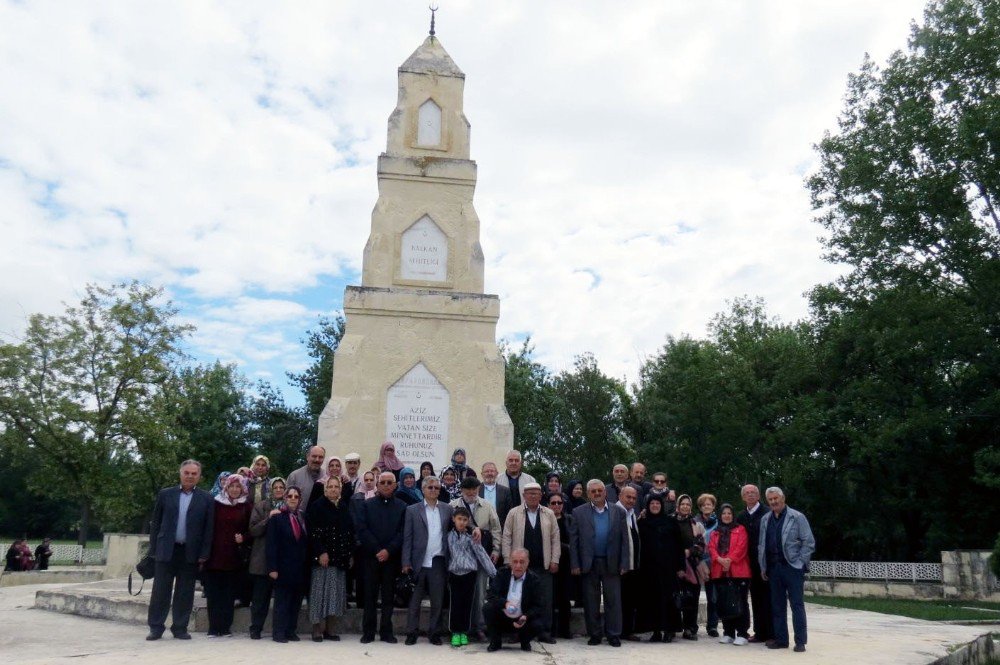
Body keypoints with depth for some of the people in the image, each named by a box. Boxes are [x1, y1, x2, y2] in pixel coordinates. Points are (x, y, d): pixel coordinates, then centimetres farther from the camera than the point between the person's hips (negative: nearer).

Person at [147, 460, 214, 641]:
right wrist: (154, 549, 1)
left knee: (185, 593, 5)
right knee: (160, 591, 4)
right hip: (166, 550, 1)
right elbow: (155, 523, 8)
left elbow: (208, 528, 1)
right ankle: (156, 627, 14)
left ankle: (180, 628, 15)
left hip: (190, 553, 0)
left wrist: (204, 554, -4)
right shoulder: (165, 495, 6)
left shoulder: (206, 499, 3)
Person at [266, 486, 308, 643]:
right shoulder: (277, 518, -2)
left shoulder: (303, 518, 12)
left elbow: (307, 543, 12)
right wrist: (272, 568, -14)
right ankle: (278, 633, 8)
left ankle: (291, 631, 14)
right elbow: (272, 545, -7)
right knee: (282, 601, 0)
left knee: (296, 602, 7)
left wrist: (307, 565, 6)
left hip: (300, 569, 5)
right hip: (284, 568, -4)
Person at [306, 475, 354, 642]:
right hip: (323, 556, -5)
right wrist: (321, 552, -17)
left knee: (337, 591, 5)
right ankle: (317, 629, 4)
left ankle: (330, 628, 12)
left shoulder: (344, 507, 12)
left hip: (340, 557, 5)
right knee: (321, 590, -3)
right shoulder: (316, 506, -2)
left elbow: (351, 532, 13)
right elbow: (313, 532, -10)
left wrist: (350, 553, 7)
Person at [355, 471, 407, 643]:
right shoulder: (367, 505, 6)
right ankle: (368, 632, 11)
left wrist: (388, 550, -12)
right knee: (370, 595, 4)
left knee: (388, 596, 5)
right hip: (371, 556, 0)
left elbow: (403, 532, -1)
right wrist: (377, 550, -10)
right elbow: (361, 529, -2)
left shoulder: (402, 507, 5)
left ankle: (386, 631, 13)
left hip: (391, 557, 0)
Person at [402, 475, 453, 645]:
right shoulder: (412, 510, 2)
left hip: (439, 562, 1)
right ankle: (411, 633, 16)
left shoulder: (447, 509, 8)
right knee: (415, 601, 5)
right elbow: (407, 538, 0)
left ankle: (434, 633, 18)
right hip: (419, 562, -1)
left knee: (437, 601, 6)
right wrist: (406, 563, -6)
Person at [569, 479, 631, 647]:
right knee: (591, 601, 7)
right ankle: (594, 634, 18)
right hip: (588, 564, 0)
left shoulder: (618, 512, 4)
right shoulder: (579, 513, 3)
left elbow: (624, 540, 4)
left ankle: (614, 635, 13)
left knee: (613, 600, 2)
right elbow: (573, 540, 1)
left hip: (611, 563, 0)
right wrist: (575, 564, -5)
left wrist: (624, 564, -3)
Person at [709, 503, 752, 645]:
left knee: (740, 602, -5)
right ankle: (728, 633, 15)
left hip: (738, 571, -4)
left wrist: (730, 559, -17)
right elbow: (711, 548, 6)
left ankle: (742, 634, -1)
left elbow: (741, 547, -7)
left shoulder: (740, 529, 5)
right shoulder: (715, 532, 18)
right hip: (720, 572, 4)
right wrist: (719, 559, -13)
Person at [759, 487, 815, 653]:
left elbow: (809, 542, -4)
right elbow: (761, 545, 15)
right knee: (777, 605, 9)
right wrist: (763, 567, 10)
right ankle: (781, 639, 16)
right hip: (773, 567, 5)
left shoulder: (797, 517, -3)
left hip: (792, 567, -5)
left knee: (797, 604, -3)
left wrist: (800, 563, -9)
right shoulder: (765, 520, 12)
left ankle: (800, 641, 2)